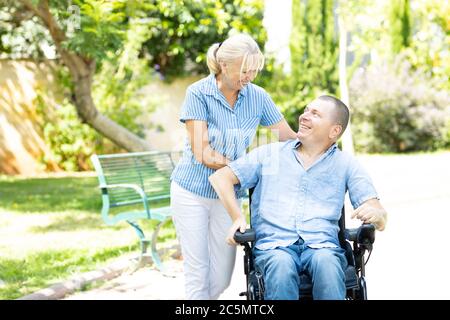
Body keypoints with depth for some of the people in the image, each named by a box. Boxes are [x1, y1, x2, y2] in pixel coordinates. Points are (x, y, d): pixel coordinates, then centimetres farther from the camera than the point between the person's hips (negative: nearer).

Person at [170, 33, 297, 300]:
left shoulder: (258, 97, -3)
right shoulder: (198, 93, -13)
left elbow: (291, 139, 1)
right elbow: (203, 154, -19)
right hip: (192, 192, -4)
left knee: (222, 278, 7)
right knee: (198, 273, 1)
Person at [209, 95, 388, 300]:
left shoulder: (345, 164, 16)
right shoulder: (270, 154, 18)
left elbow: (381, 221, 10)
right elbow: (219, 177, 16)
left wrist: (375, 213, -17)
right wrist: (238, 218, 0)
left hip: (322, 246, 0)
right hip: (274, 246, 0)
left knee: (326, 263, -36)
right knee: (281, 267, -36)